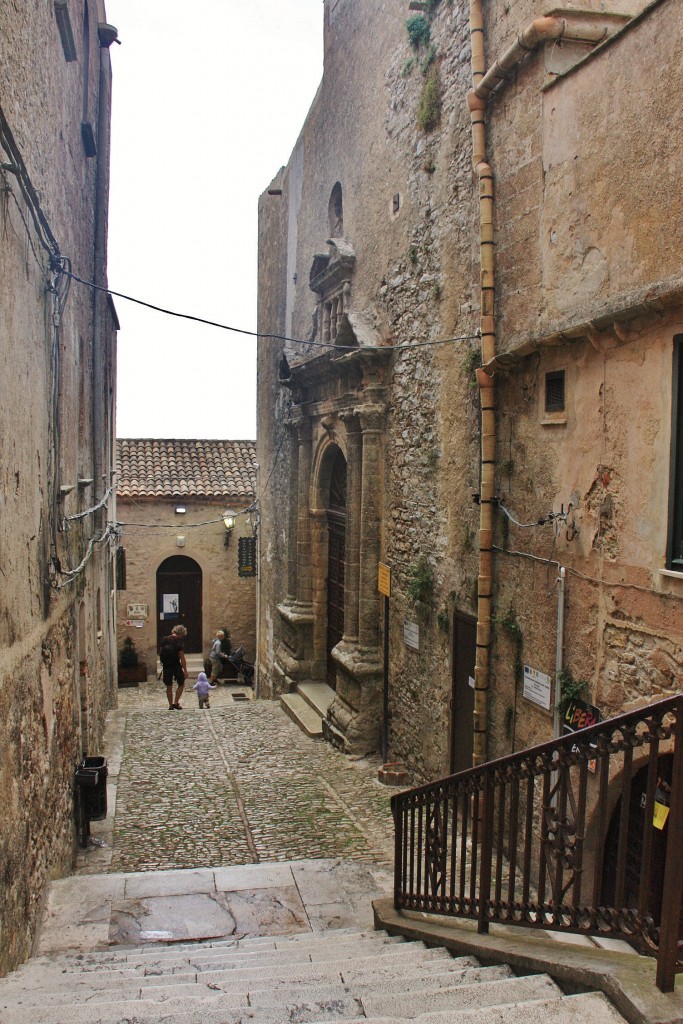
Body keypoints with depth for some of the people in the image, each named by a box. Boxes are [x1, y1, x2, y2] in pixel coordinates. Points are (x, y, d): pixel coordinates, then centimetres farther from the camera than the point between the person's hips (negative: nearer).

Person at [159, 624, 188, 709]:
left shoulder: (164, 640, 3)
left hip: (166, 666, 4)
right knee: (181, 684, 13)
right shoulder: (179, 642, -11)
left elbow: (160, 652, 9)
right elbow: (182, 658, -14)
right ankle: (176, 703, 6)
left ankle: (171, 705, 15)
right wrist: (185, 670, -10)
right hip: (176, 666, -4)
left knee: (169, 687, 12)